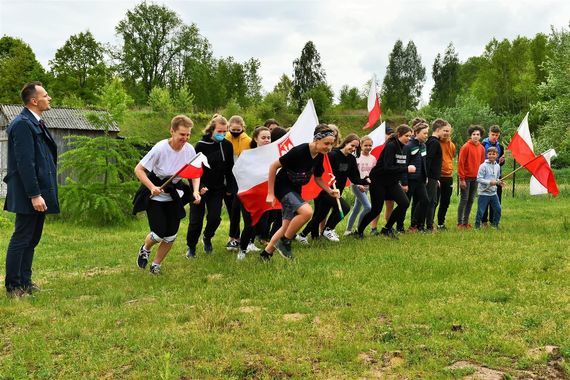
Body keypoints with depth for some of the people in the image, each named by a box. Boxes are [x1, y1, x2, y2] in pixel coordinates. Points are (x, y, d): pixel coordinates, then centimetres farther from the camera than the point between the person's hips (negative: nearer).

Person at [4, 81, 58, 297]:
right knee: (21, 239, -2)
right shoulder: (22, 124, -14)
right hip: (29, 196, -10)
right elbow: (25, 163, -20)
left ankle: (25, 283, 23)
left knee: (32, 239, 14)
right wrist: (35, 195, -21)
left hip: (39, 192, 10)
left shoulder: (36, 123, 15)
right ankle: (13, 287, 7)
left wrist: (41, 193, 15)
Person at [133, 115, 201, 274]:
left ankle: (156, 264, 27)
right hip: (155, 196, -4)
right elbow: (138, 169, -18)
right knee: (159, 234, -10)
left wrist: (196, 191, -14)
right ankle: (145, 249, 26)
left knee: (171, 236, 3)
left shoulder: (190, 150, -11)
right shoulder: (160, 148, -24)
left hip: (174, 196, 4)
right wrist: (152, 187, -31)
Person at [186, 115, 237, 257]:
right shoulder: (201, 145, -13)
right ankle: (191, 246, 21)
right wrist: (199, 187, -22)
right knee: (196, 219, 1)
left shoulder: (227, 145, -2)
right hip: (201, 188, -3)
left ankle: (207, 238, 27)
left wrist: (230, 187, 3)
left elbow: (229, 169, 5)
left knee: (215, 217, -3)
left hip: (217, 188, 3)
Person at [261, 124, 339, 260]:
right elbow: (274, 166, -21)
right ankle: (284, 242, -10)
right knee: (307, 212, -28)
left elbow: (318, 178, 12)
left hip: (295, 190, 8)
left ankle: (266, 254, 27)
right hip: (282, 186, -8)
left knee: (287, 226, 10)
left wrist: (330, 191, -7)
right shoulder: (299, 151, -27)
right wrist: (270, 193, -19)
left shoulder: (319, 156, -4)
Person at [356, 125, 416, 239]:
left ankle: (387, 229, 4)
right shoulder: (391, 146, -20)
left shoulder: (404, 148, 5)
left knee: (404, 203, -10)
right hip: (378, 181, -7)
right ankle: (359, 231, 18)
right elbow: (388, 168, -28)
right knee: (376, 210, -4)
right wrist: (407, 169, -28)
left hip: (392, 182, 7)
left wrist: (402, 184, 7)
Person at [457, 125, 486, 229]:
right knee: (464, 200, -4)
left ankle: (466, 222, 16)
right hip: (466, 178, -6)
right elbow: (460, 163, -11)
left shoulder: (482, 148, 8)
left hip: (475, 178, 6)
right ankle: (460, 223, 1)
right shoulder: (466, 147, -9)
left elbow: (482, 163, 15)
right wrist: (462, 179, -14)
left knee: (471, 200, 9)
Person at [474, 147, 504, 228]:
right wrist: (490, 182, -21)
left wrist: (499, 182, 0)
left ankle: (495, 224, 23)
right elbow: (479, 179, -16)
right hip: (483, 192, -6)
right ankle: (477, 225, 11)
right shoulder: (483, 166, -12)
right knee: (481, 211, -3)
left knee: (498, 209, 7)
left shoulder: (497, 166, 7)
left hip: (493, 192, 6)